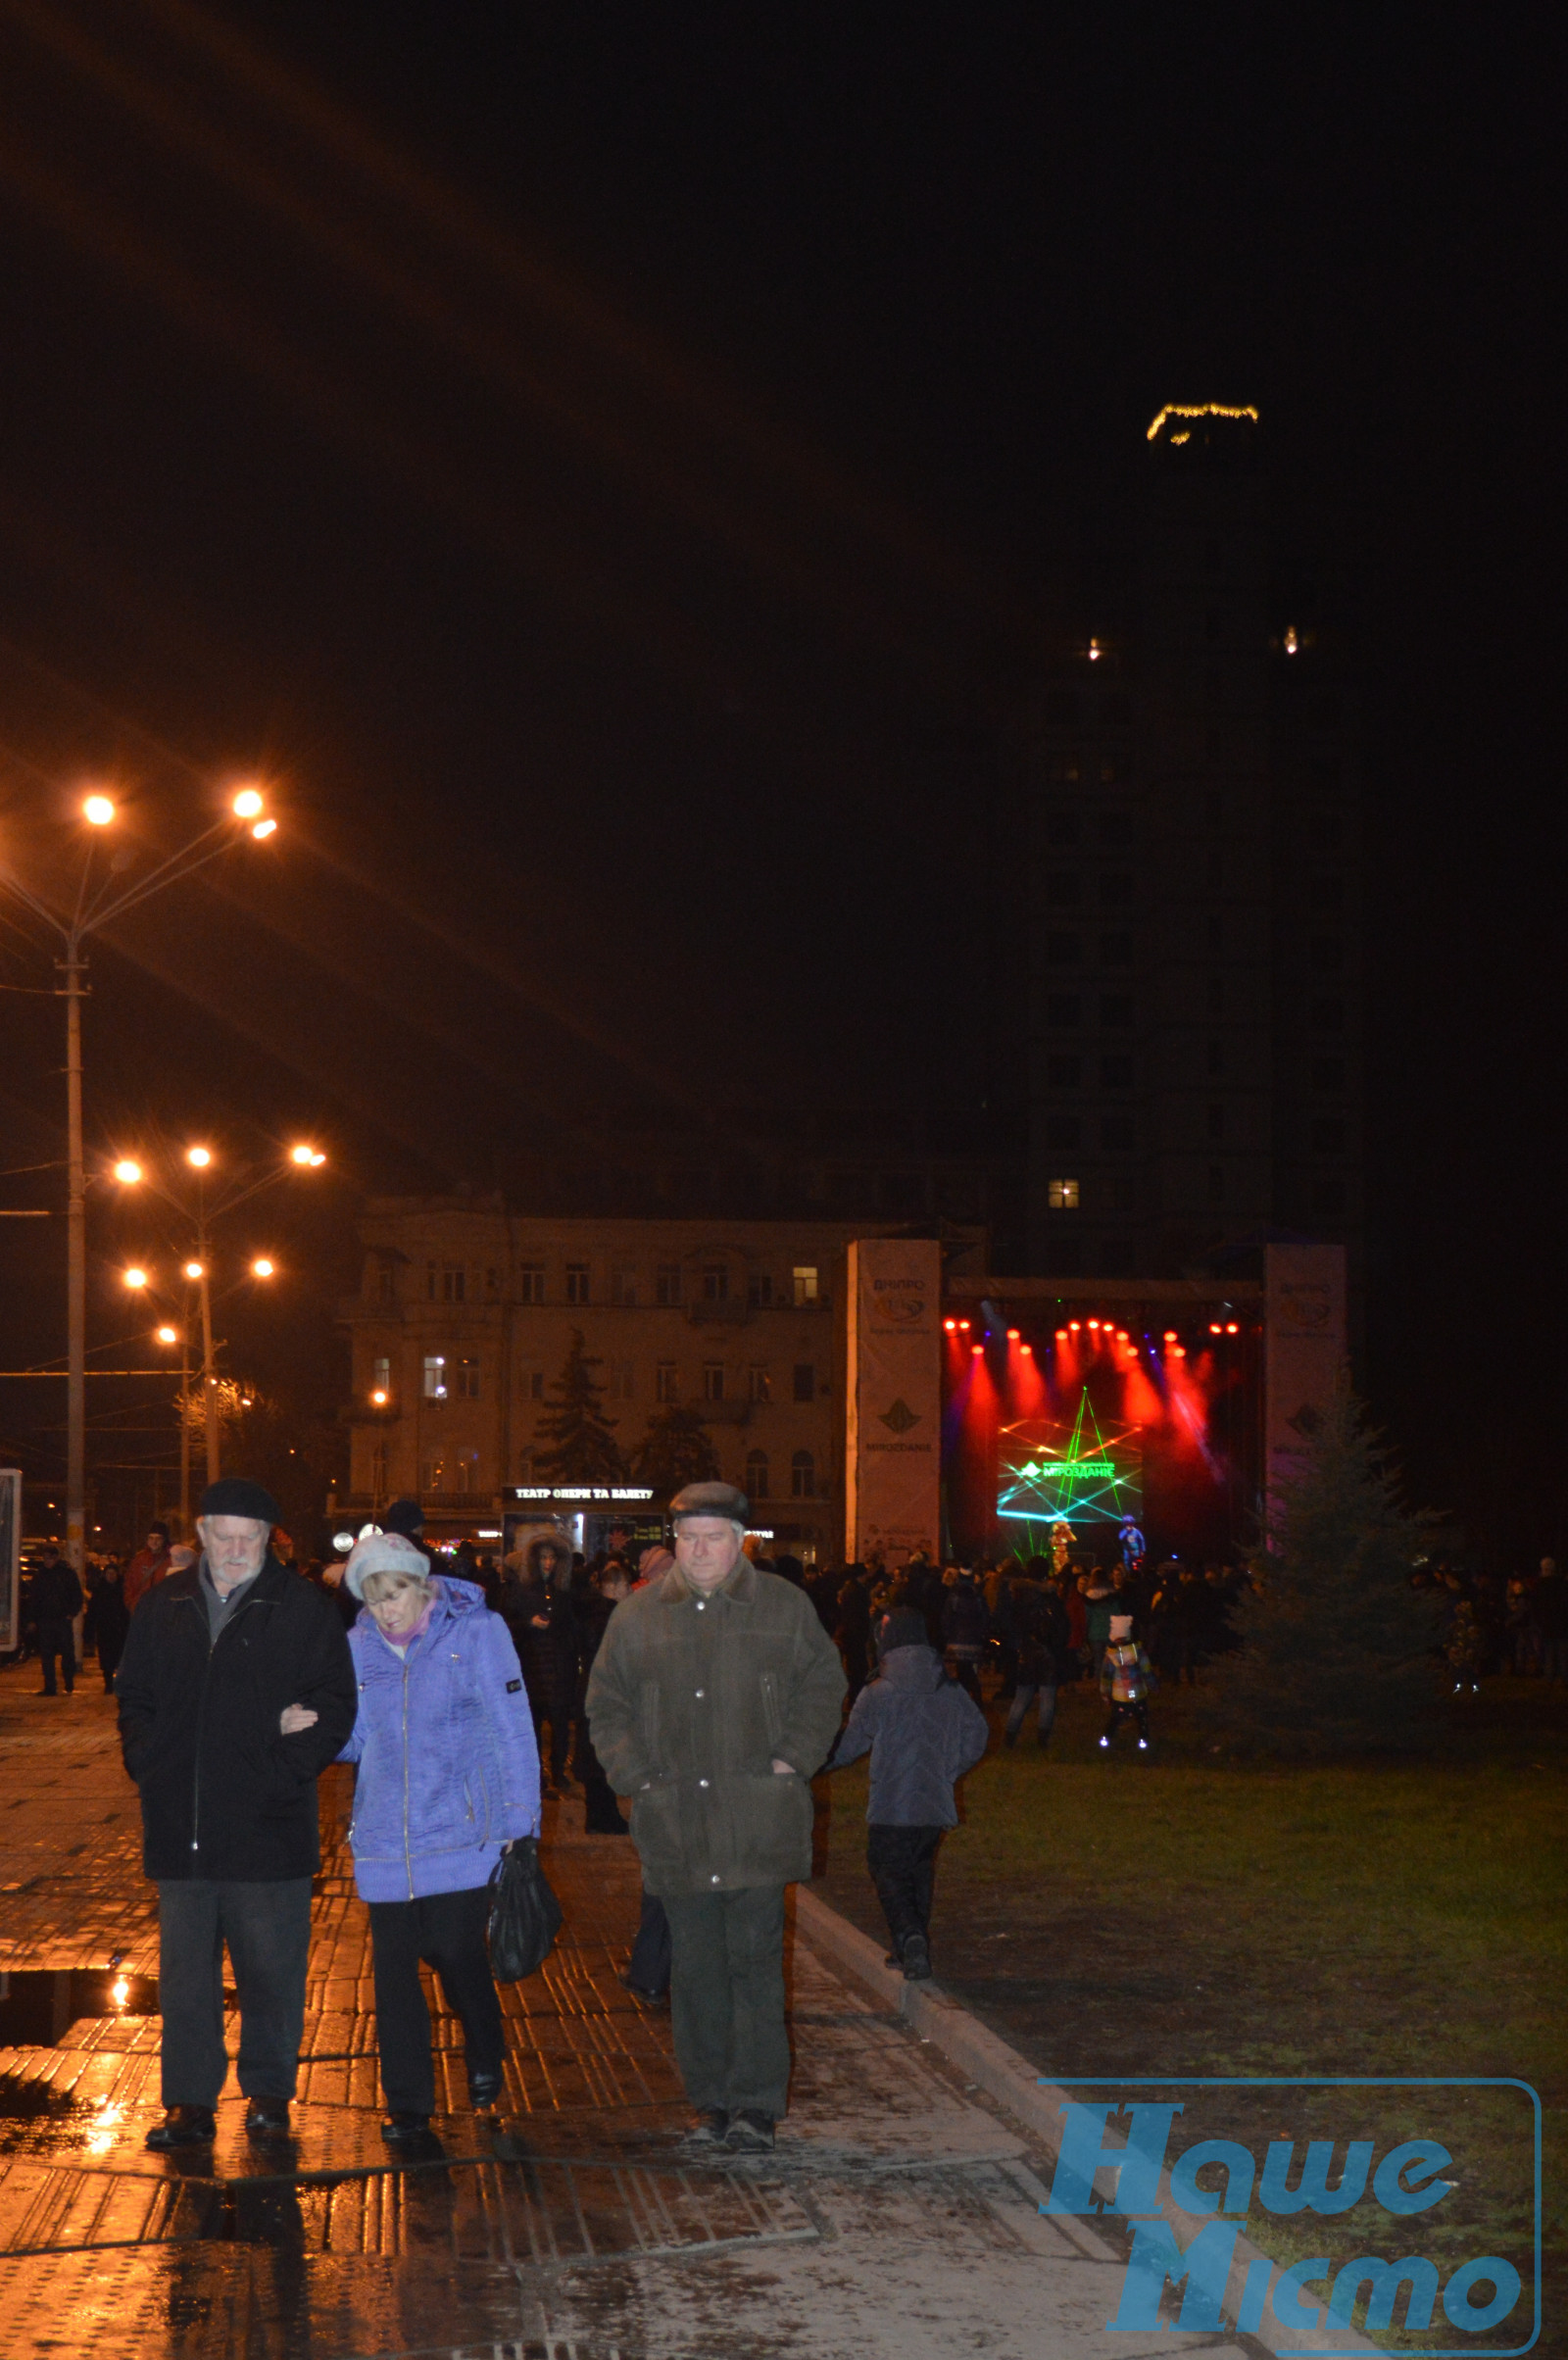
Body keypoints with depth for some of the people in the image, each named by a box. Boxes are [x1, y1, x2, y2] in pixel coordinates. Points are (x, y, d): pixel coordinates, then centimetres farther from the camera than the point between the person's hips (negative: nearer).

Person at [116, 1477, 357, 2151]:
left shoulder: (303, 1609, -1)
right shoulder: (163, 1607, 10)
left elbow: (334, 1704, -3)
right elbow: (133, 1698, 16)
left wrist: (288, 1767, -12)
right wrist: (149, 1765, 2)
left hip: (269, 1824, -3)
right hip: (180, 1828, 3)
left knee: (271, 1969, 5)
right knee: (184, 1970, 8)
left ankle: (269, 2092, 20)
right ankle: (190, 2101, 16)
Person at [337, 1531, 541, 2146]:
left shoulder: (476, 1632, -4)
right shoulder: (358, 1647, 6)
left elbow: (512, 1731, -2)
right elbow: (354, 1738, 12)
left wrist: (519, 1821, -4)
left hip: (463, 1832, -3)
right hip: (386, 1838, 3)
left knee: (456, 1952, -1)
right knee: (393, 1965, 0)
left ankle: (485, 2058, 30)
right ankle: (407, 2105, 12)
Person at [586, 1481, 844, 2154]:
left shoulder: (783, 1607, 4)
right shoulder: (637, 1616, 8)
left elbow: (824, 1685, 9)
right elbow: (607, 1706, 13)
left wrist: (792, 1760, -2)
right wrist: (636, 1776, 1)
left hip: (758, 1823, -2)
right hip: (675, 1824, 2)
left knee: (755, 1962, -3)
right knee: (696, 1969, 7)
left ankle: (756, 2105, 2)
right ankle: (711, 2102, 15)